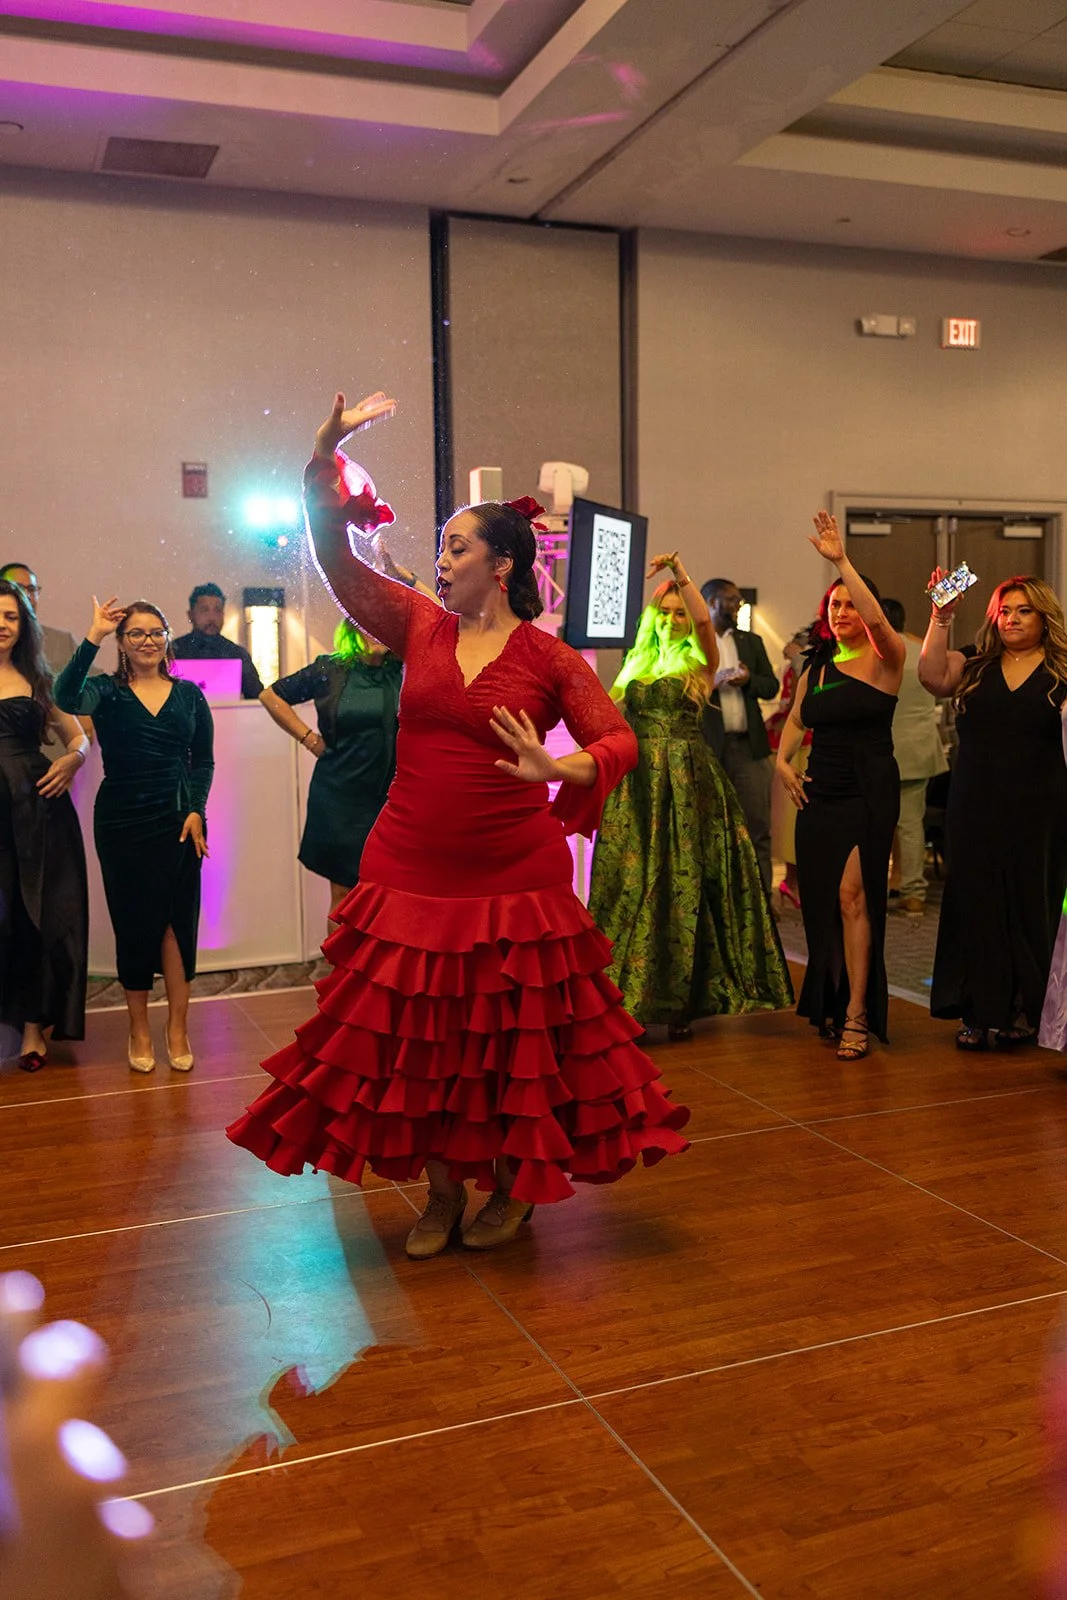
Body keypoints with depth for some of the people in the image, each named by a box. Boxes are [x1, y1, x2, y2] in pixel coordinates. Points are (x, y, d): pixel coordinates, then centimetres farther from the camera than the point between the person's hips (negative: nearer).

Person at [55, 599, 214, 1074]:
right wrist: (94, 636, -24)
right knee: (135, 923, 5)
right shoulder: (106, 692, 2)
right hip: (122, 821, -1)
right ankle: (139, 1029, 19)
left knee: (177, 920, -1)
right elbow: (66, 698, -21)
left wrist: (196, 810, -4)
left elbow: (203, 760, 9)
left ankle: (178, 1027, 9)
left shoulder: (188, 694, 8)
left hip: (178, 820, 1)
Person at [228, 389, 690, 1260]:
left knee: (511, 1042, 10)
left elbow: (619, 739, -7)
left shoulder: (550, 658, -4)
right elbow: (337, 559, 2)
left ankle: (511, 1188, 31)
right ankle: (442, 1192, 30)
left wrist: (561, 769, -25)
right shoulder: (421, 627, 5)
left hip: (513, 878, -3)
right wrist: (325, 460, -6)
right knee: (416, 1041, 11)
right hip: (412, 872, 3)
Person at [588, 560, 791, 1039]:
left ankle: (680, 1002, 6)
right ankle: (631, 995, 11)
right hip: (637, 783, 4)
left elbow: (703, 620, -16)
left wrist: (679, 572, -16)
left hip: (685, 783, -4)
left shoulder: (699, 661, 5)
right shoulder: (637, 663, 17)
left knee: (683, 885, -2)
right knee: (632, 886, 2)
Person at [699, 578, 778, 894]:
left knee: (758, 828, 1)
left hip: (749, 746, 4)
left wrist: (750, 680, -7)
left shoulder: (751, 642, 17)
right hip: (709, 747, -4)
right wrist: (707, 685, -20)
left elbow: (772, 686, 13)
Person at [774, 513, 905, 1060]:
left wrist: (841, 560, -28)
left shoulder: (884, 660, -4)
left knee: (853, 895, -15)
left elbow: (877, 618, -25)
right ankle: (831, 1004, 26)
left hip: (870, 793, -6)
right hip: (819, 793, 6)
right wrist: (783, 761, 7)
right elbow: (795, 719, 25)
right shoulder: (816, 668, 12)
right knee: (821, 902, 10)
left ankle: (857, 1014, -10)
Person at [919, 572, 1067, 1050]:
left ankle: (1023, 1011, 19)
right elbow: (932, 676, -10)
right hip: (976, 809, 2)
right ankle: (979, 1014, 13)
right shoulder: (974, 667, 8)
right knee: (977, 905, 4)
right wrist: (941, 617, -15)